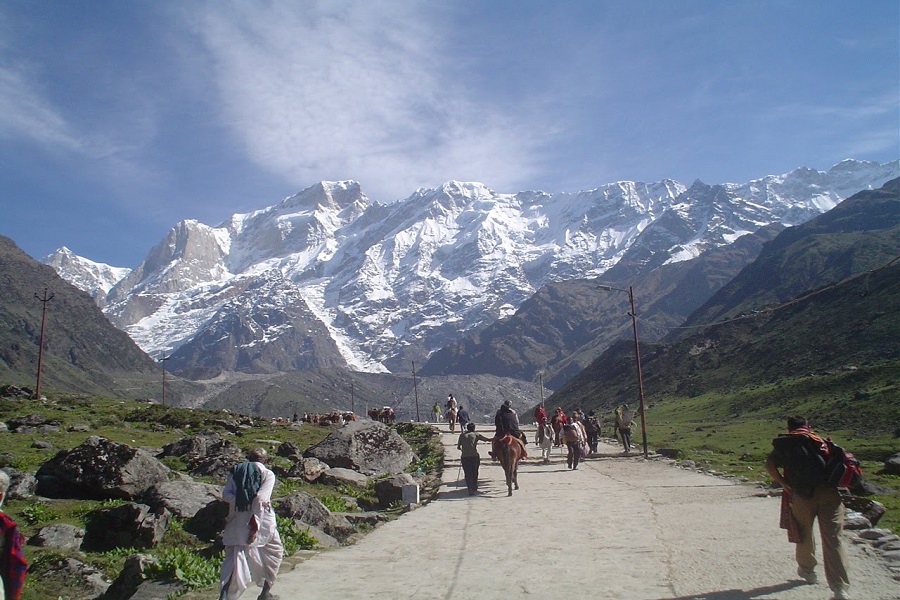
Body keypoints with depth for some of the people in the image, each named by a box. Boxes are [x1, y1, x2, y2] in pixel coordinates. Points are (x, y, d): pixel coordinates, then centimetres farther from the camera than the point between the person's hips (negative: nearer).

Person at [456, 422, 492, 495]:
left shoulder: (462, 435, 11)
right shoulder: (476, 435, 7)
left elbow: (458, 447, 11)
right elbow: (488, 439, 6)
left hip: (464, 457, 1)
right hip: (474, 456, 0)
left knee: (467, 474, 5)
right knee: (474, 473, 16)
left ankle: (470, 489, -8)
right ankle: (474, 489, 23)